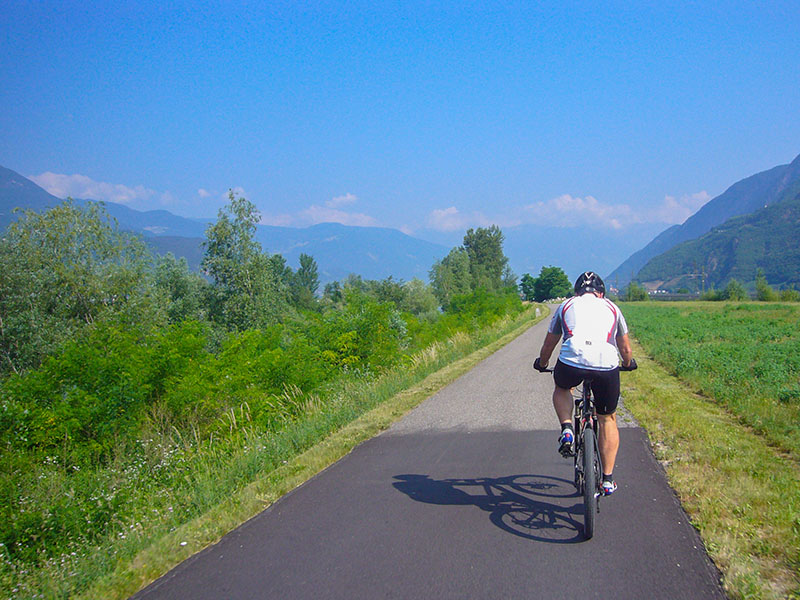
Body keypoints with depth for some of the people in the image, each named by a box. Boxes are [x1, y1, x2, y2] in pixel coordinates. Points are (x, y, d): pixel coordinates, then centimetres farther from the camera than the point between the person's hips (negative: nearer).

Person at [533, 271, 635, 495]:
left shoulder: (566, 306, 25)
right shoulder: (612, 308, 27)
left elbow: (548, 345, 32)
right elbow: (625, 348, 34)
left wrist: (542, 364, 51)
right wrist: (628, 363, 55)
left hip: (571, 362, -1)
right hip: (606, 366, 1)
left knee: (561, 389, 34)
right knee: (608, 420, 21)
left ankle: (567, 428, 9)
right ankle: (608, 479, 22)